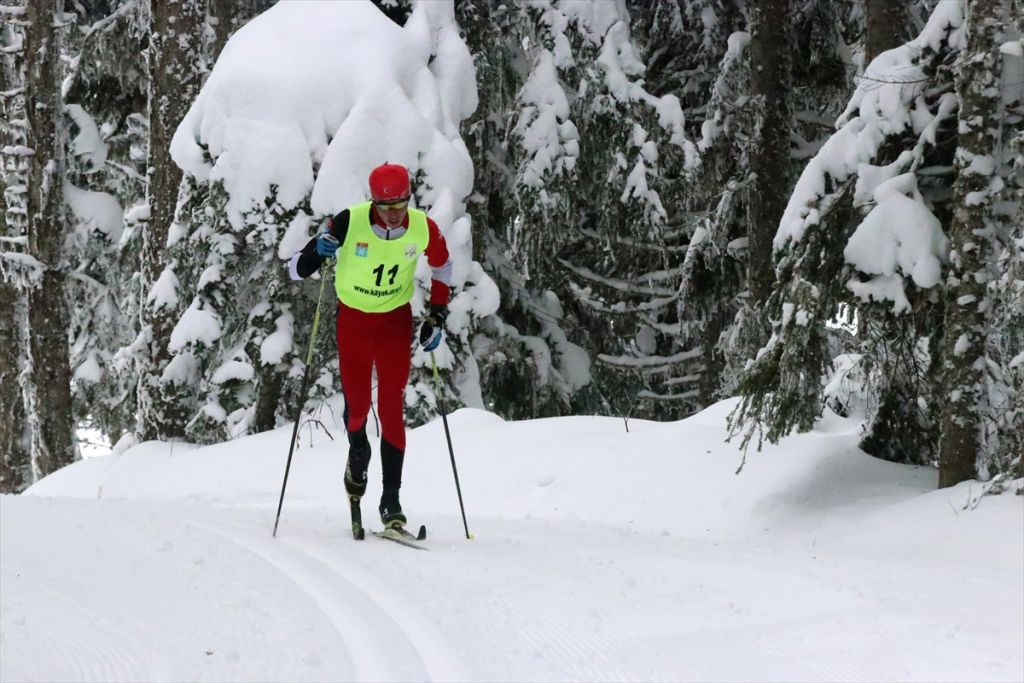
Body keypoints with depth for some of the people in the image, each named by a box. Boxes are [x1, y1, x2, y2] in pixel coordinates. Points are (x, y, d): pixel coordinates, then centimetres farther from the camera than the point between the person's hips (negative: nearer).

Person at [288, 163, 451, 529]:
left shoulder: (423, 228, -16)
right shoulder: (350, 222, -23)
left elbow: (442, 268, 7)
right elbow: (296, 269, -18)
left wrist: (437, 317, 1)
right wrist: (318, 252, -39)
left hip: (396, 320, 0)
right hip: (353, 318, 0)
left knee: (392, 407, -9)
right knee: (357, 404, 5)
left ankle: (391, 498, -5)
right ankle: (358, 454, 40)